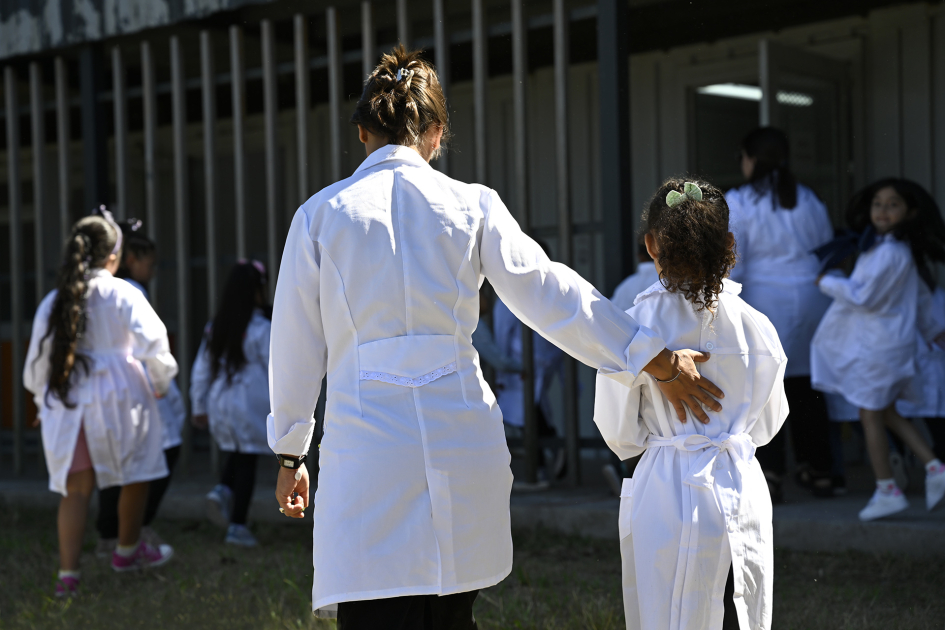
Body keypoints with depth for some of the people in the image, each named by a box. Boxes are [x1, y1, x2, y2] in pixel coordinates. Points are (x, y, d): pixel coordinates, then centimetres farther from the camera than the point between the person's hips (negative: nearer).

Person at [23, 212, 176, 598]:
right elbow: (152, 342, -13)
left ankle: (68, 573, -4)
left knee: (76, 488, 5)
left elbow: (37, 362, 10)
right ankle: (127, 551, 31)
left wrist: (44, 402, 23)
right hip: (117, 398, -4)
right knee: (137, 473, 17)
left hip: (66, 402, 4)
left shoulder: (53, 302, 7)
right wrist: (160, 382, 4)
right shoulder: (122, 294, -5)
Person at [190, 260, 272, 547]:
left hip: (220, 405, 5)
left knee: (235, 454, 21)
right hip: (251, 405, -5)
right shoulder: (261, 329, -11)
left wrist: (199, 407, 18)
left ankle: (222, 491, -7)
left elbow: (201, 370, 10)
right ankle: (237, 526, 1)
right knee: (246, 461, 2)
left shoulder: (215, 328, 5)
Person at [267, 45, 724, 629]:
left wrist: (291, 454, 19)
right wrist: (660, 361, 13)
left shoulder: (321, 214, 4)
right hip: (460, 438, 2)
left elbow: (296, 347, 8)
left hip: (367, 442, -2)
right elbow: (549, 293, 5)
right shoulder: (471, 205, 4)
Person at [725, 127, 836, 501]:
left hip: (765, 303, -4)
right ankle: (819, 473, 16)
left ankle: (769, 473, -10)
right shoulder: (810, 200, 9)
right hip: (811, 301, 5)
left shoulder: (737, 203, -6)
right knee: (807, 389, 11)